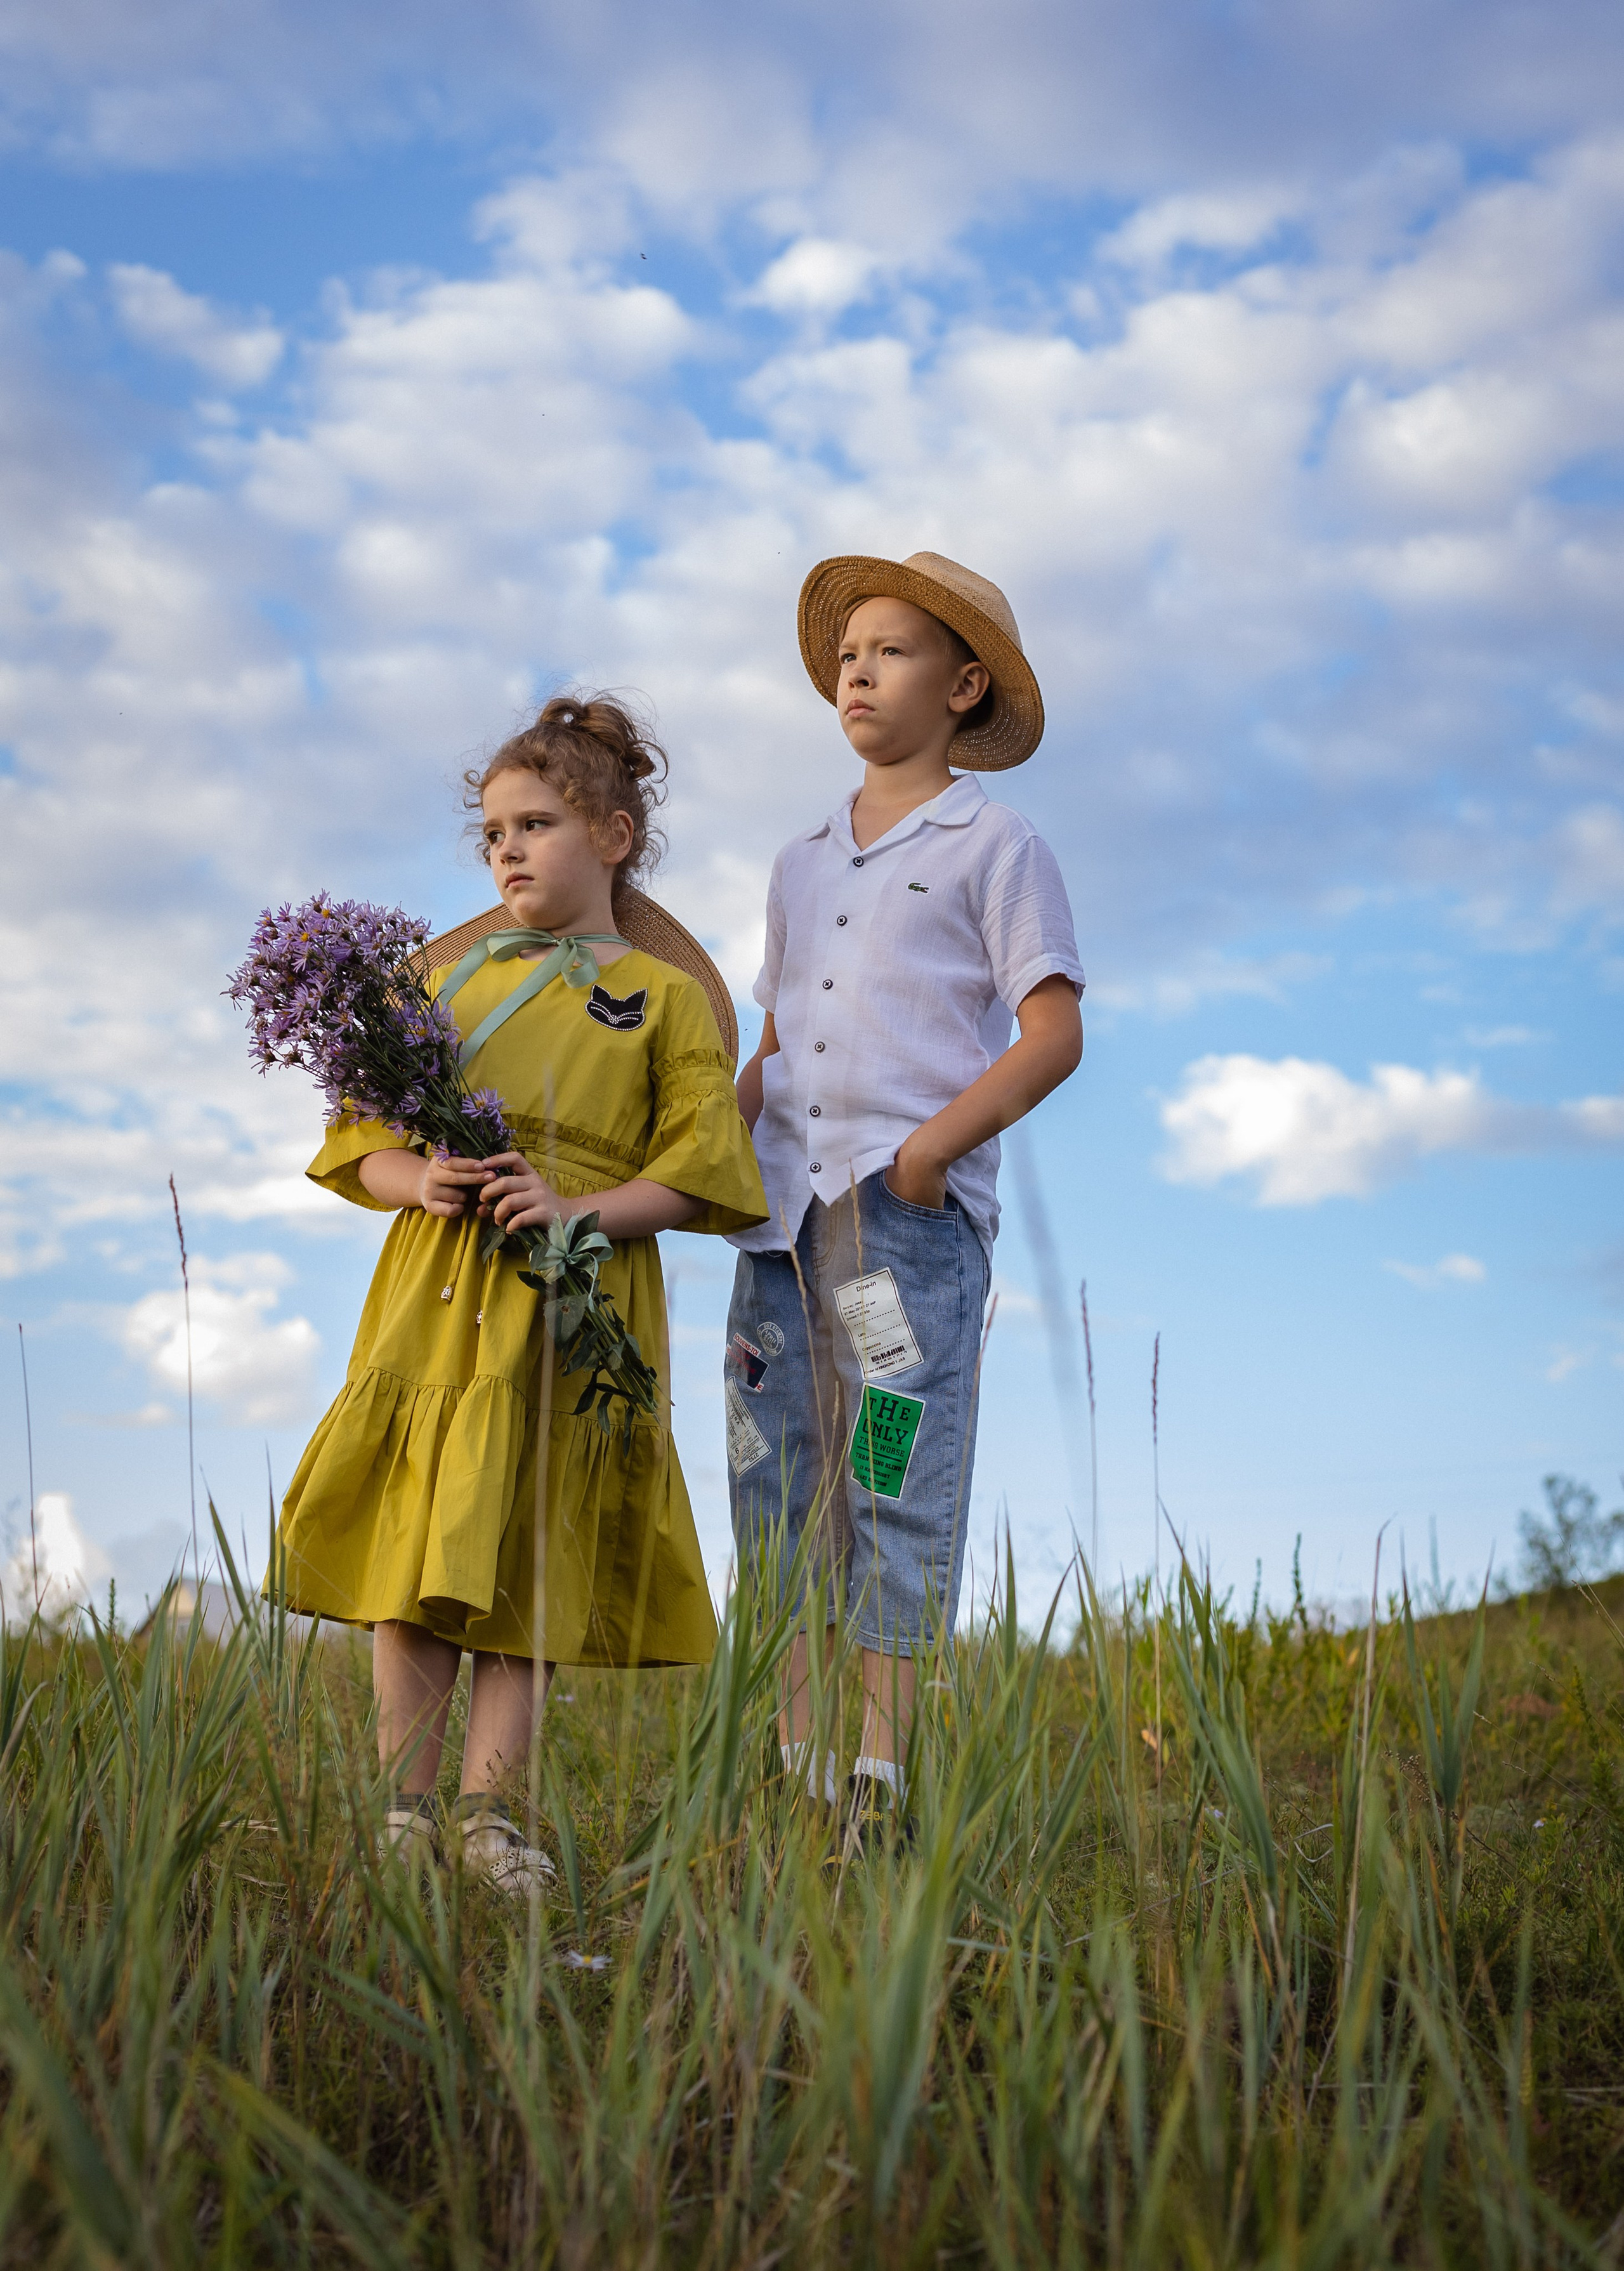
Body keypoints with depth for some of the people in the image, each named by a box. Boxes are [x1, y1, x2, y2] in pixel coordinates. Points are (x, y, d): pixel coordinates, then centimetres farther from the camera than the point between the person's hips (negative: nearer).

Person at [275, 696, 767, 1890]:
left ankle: (487, 1812, 5)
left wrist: (576, 1206, -16)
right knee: (415, 1553, 1)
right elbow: (365, 1139, 15)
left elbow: (698, 1173, 0)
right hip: (435, 1294, 3)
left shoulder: (665, 998, 6)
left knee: (530, 1560, -1)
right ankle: (403, 1807, 7)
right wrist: (419, 1182, -8)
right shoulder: (449, 977, 16)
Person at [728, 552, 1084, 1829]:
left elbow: (1055, 1035, -5)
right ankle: (795, 1764, 11)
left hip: (914, 1209, -6)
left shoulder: (996, 848, 3)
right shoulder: (803, 864, 22)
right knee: (777, 1473, 4)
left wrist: (937, 1143, -16)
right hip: (786, 1201, 6)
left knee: (898, 1480, -7)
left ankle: (883, 1778, -1)